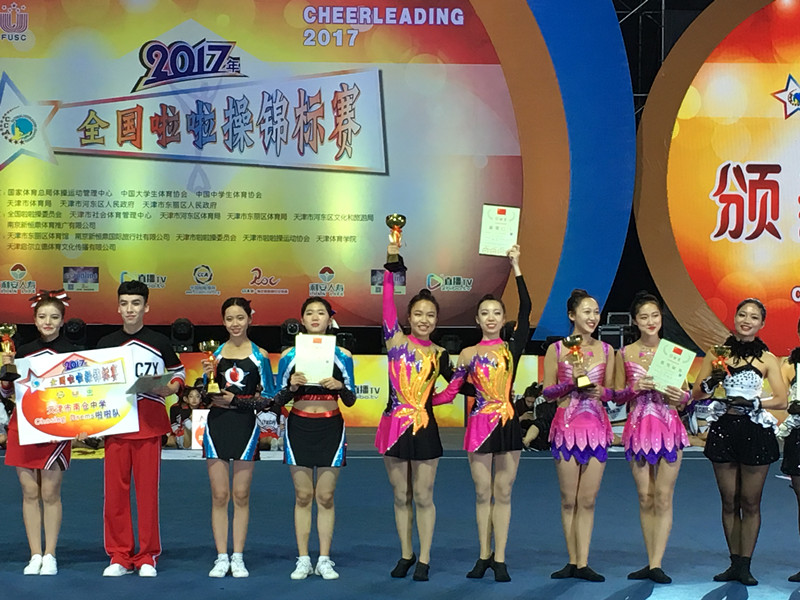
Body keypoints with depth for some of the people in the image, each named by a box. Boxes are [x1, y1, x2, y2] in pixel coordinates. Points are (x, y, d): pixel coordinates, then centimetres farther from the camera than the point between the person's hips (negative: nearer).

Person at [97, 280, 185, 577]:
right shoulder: (106, 344, 11)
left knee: (148, 489, -1)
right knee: (115, 489, 0)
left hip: (150, 421, -2)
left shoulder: (160, 342, 7)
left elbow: (179, 373, 14)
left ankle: (147, 557, 7)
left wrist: (166, 389, -6)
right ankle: (119, 556, 10)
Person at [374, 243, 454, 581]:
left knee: (423, 497, 4)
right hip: (394, 425, 0)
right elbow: (388, 302, -12)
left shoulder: (439, 355, 3)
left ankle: (424, 560, 12)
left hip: (425, 429, 0)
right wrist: (392, 265, -20)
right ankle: (405, 556, 21)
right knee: (401, 496, 10)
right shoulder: (395, 340, -2)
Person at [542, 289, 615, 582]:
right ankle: (572, 561, 11)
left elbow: (611, 390, 14)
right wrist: (571, 382, -13)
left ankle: (583, 563, 4)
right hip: (567, 426, -2)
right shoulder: (556, 349, 1)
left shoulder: (606, 350, 8)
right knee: (569, 500, 3)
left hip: (597, 427, 2)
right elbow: (547, 393, 2)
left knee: (588, 500, 1)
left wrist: (600, 391, -8)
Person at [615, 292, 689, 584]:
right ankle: (651, 563, 12)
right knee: (645, 498, 5)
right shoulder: (624, 354, 4)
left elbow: (685, 395, 7)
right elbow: (617, 394, 9)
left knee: (663, 497, -4)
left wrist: (679, 396, -16)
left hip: (668, 428, -1)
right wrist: (634, 388, -11)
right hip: (638, 428, 1)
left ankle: (656, 564, -5)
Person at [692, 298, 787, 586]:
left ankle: (745, 565, 7)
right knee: (729, 502, 7)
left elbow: (781, 400, -4)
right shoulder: (717, 353, 7)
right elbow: (697, 393, 6)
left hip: (755, 431, -2)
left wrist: (753, 403, -17)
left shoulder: (767, 359, 2)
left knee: (750, 503, 2)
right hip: (724, 430, 2)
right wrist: (711, 383, -14)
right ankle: (734, 563, 15)